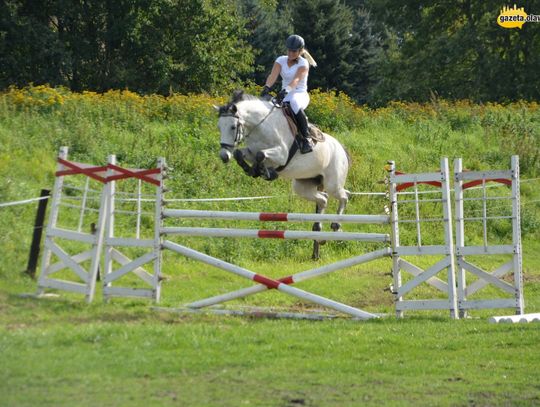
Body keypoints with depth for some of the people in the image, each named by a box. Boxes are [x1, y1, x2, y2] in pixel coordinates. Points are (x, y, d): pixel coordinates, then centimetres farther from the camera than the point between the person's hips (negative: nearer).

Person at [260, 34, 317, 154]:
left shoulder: (303, 63, -6)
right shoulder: (281, 60, 7)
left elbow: (296, 79, -24)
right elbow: (273, 75, -10)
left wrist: (286, 90, -42)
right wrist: (267, 87, -31)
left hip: (300, 95, -6)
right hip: (285, 95, 6)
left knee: (294, 103, -40)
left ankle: (306, 138, -35)